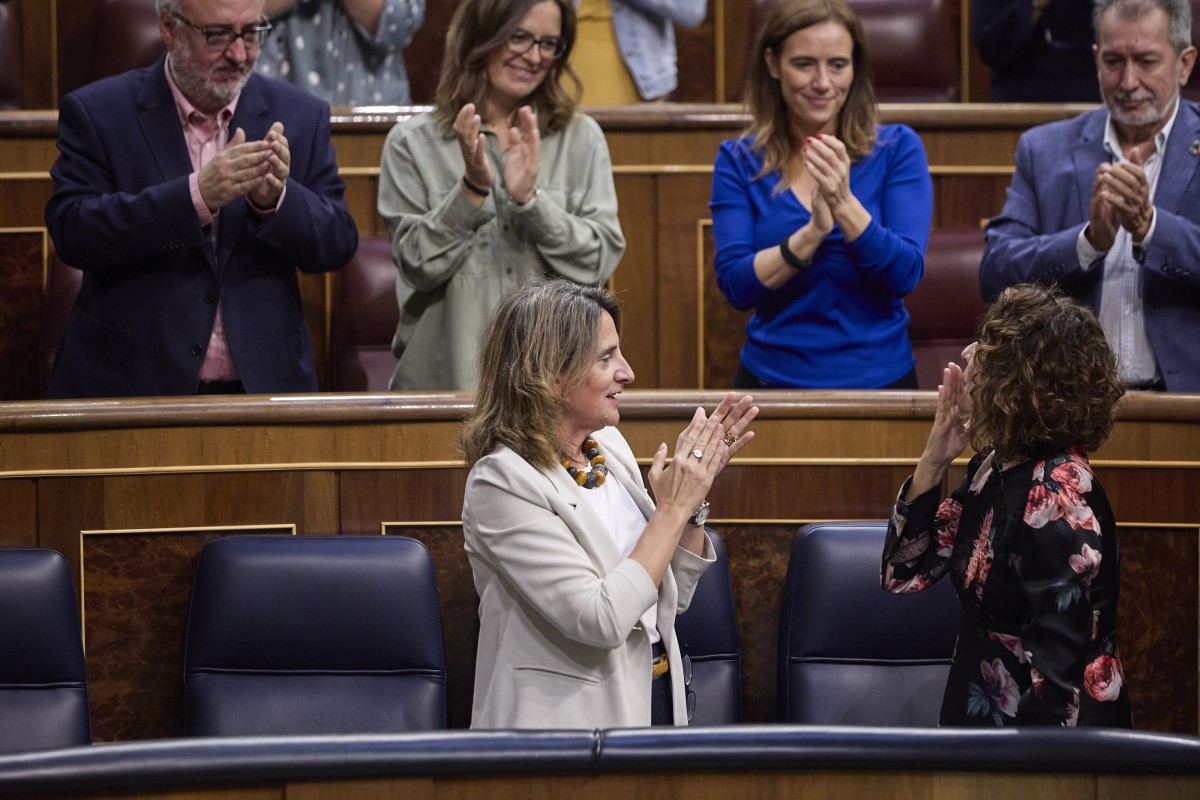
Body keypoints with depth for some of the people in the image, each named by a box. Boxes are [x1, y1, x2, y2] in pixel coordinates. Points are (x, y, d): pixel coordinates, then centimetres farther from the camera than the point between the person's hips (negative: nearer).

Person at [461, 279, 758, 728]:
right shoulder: (504, 482, -12)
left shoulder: (609, 445, 8)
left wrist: (694, 491, 1)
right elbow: (601, 620, -19)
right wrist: (673, 508, -12)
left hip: (658, 702, 6)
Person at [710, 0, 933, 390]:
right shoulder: (738, 161, 5)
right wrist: (813, 232, -18)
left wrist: (843, 204, -19)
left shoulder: (897, 149, 4)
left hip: (879, 380, 0)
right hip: (773, 379, 0)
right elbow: (736, 287, -5)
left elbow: (905, 276, -6)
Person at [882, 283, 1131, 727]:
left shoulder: (1057, 495, -19)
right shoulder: (996, 466, 5)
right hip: (984, 717, 8)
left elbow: (1058, 669, -21)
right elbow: (902, 574, 10)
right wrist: (934, 459, -1)